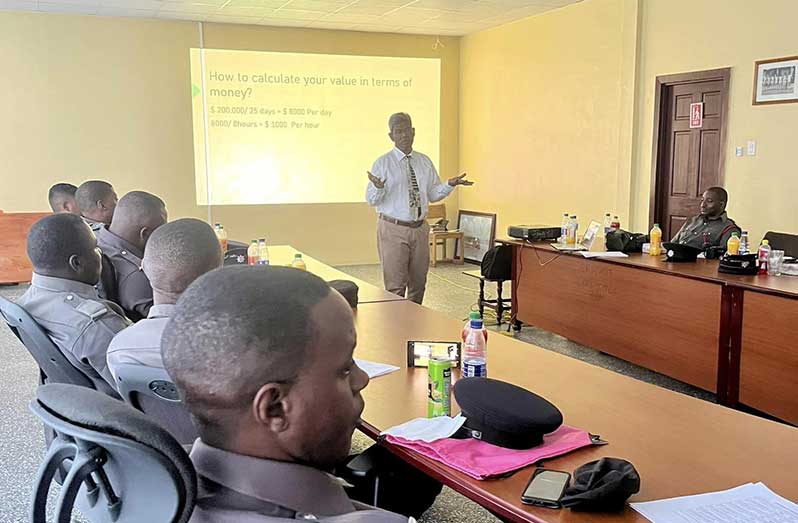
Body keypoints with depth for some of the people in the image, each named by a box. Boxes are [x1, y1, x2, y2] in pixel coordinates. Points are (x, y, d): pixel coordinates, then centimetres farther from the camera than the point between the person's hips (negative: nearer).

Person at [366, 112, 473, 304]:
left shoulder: (425, 161, 8)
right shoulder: (383, 163, -5)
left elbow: (433, 194, 11)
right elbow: (371, 200, -8)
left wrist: (450, 185, -6)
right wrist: (378, 187, -29)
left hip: (419, 229, 5)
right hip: (393, 230, -4)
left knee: (418, 284, 14)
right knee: (395, 286, -4)